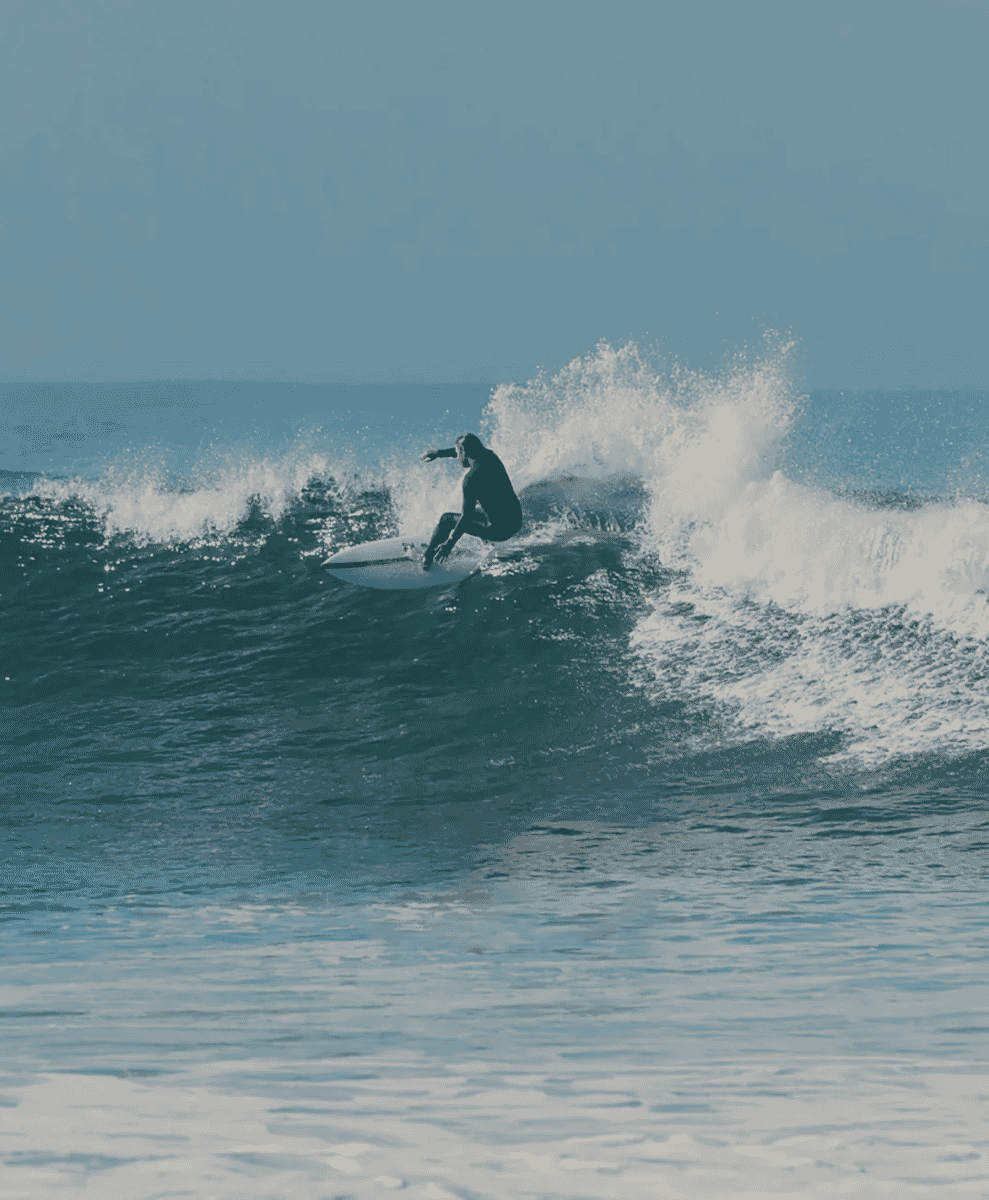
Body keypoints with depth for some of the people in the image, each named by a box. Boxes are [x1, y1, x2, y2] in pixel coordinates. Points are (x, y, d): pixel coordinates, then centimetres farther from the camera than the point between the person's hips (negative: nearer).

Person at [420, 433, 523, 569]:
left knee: (446, 520, 10)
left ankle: (427, 558, 18)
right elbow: (468, 450, 25)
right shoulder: (490, 456, 1)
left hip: (500, 530, -7)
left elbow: (466, 517, -20)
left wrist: (450, 543, -14)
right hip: (517, 521, 7)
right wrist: (439, 453, 32)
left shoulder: (471, 478, -21)